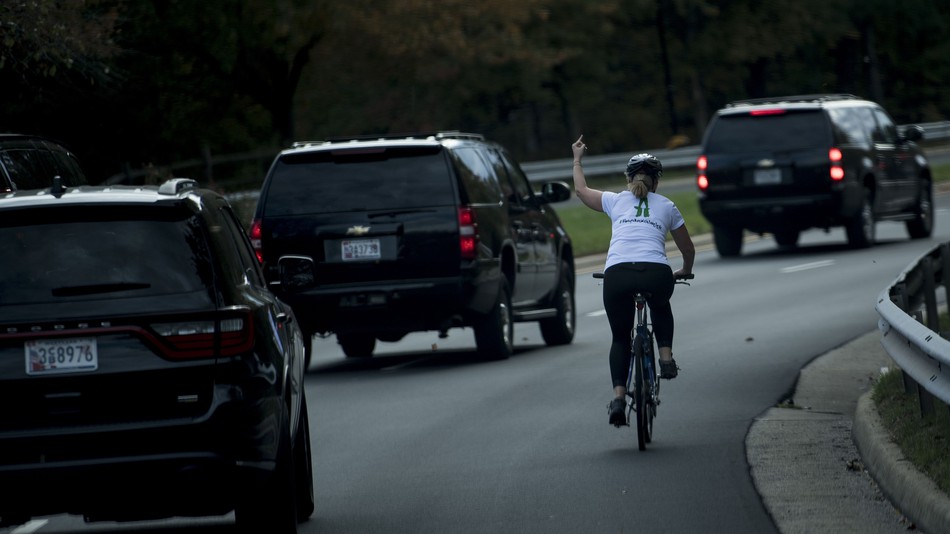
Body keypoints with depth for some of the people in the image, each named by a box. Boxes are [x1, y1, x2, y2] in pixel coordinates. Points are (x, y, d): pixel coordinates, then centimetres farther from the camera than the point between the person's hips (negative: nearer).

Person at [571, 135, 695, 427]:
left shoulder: (616, 201, 21)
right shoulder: (666, 206, 22)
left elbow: (581, 190, 40)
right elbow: (688, 249, 33)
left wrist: (577, 159, 56)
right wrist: (685, 271, 53)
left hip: (617, 274, 0)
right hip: (657, 274, 0)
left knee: (620, 337, 16)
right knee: (660, 307, 37)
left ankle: (618, 396, -1)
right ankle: (666, 357, 20)